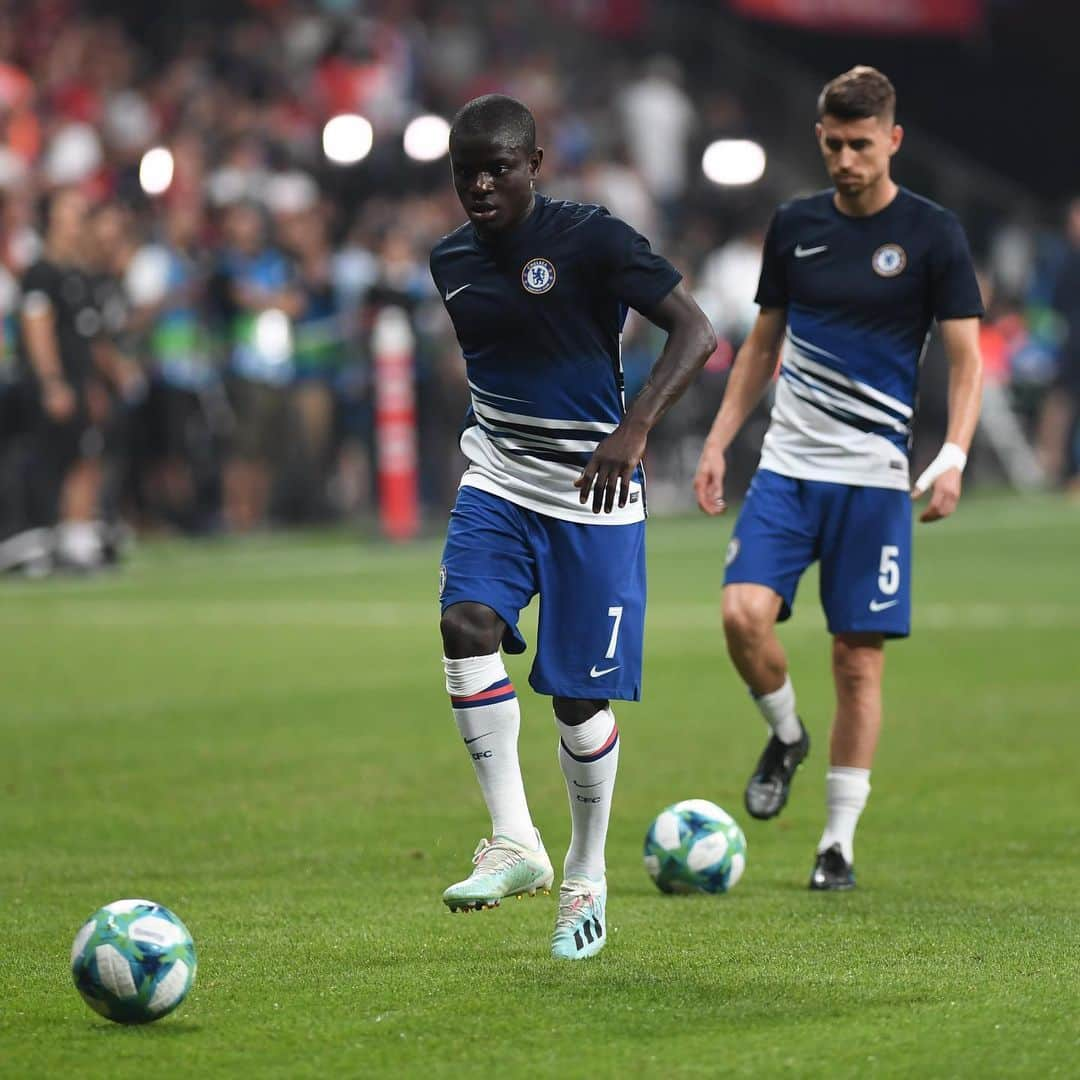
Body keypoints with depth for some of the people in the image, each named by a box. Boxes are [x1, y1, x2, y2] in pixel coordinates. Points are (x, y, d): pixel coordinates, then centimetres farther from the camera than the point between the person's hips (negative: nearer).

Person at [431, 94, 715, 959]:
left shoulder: (592, 240, -14)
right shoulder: (453, 261, 5)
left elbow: (697, 333, -18)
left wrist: (635, 427, -31)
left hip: (592, 497, -4)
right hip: (497, 481, 4)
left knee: (580, 695, 0)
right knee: (466, 622, -23)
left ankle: (586, 877, 23)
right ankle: (515, 843, -19)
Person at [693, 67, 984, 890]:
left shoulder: (932, 234, -3)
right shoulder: (795, 225, 8)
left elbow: (966, 357, -3)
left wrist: (954, 456, -18)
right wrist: (718, 441, 11)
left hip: (873, 477, -3)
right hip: (787, 466, 3)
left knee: (860, 658, -1)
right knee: (744, 614, -17)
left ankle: (840, 839, 9)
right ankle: (786, 735, 13)